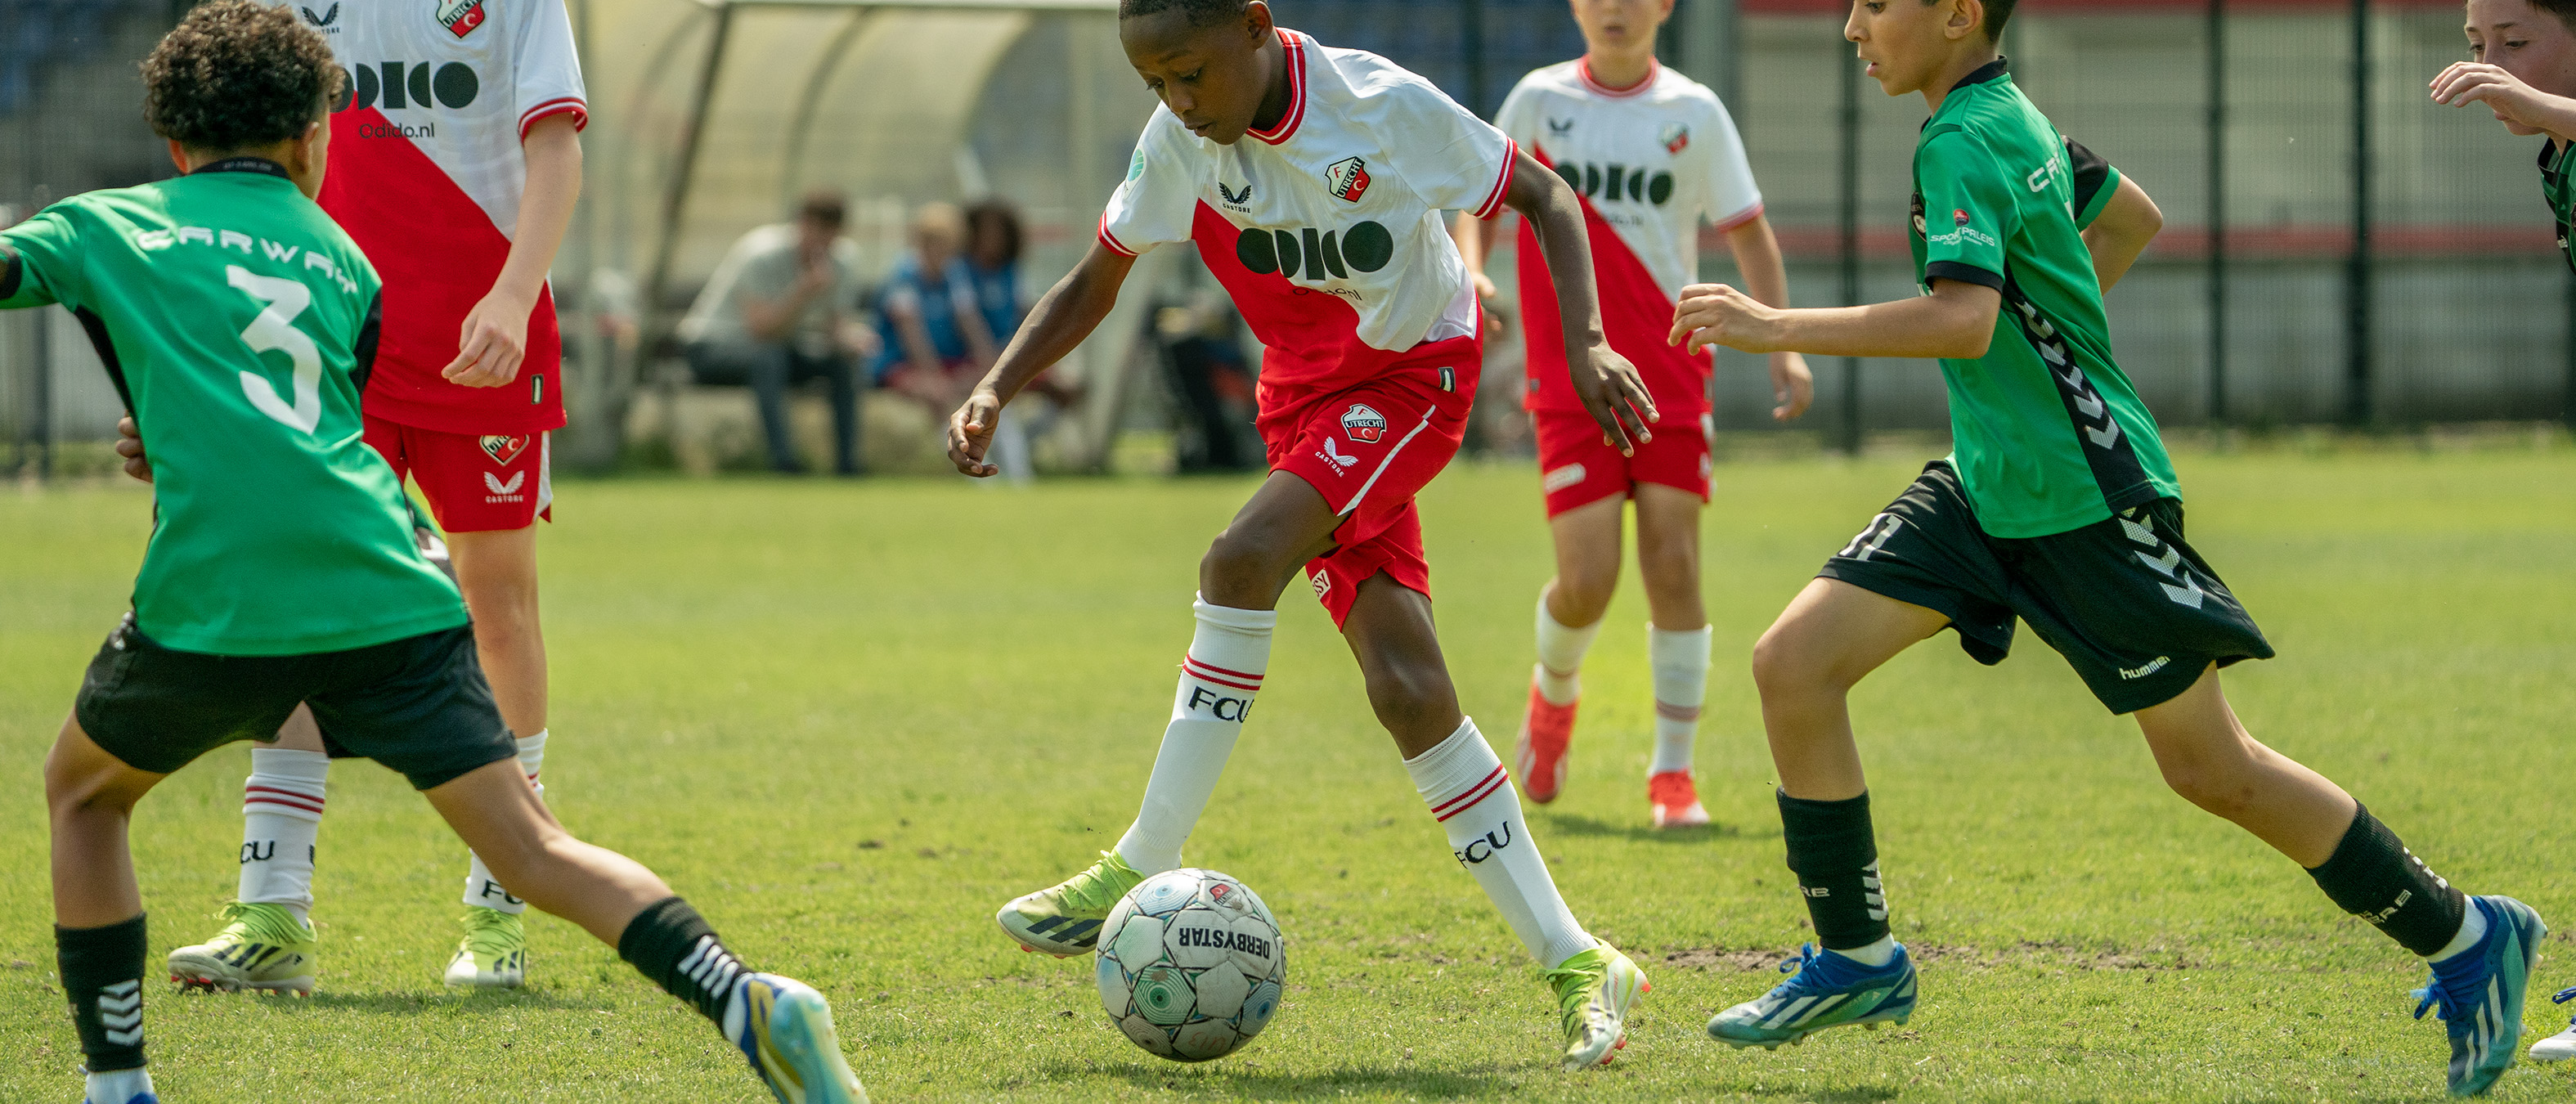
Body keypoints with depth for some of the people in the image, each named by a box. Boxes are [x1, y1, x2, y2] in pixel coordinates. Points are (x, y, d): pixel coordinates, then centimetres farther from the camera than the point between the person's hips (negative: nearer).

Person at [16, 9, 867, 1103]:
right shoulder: (342, 258, 25)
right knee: (532, 850, 0)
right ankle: (755, 1004, -21)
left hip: (216, 595, -2)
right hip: (385, 589, 2)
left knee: (83, 795, 25)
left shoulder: (99, 226, 16)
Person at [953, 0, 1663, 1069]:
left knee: (1243, 557, -29)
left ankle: (1143, 870, -22)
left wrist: (1585, 340, -21)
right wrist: (993, 393, -9)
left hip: (1413, 371, -5)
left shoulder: (1383, 105, -21)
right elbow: (1093, 285, 6)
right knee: (1405, 687, -8)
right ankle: (1573, 962, -3)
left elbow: (1542, 196, -8)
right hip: (1304, 393, 5)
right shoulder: (1177, 145, -8)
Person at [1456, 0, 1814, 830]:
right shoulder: (1539, 100, 3)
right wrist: (1470, 270, -9)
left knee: (1673, 567, -7)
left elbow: (1748, 232, 8)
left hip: (1671, 373, 1)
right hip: (1570, 380, -1)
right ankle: (1554, 692, 24)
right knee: (1588, 581, -10)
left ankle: (1673, 775, 3)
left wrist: (1783, 343, -3)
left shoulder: (1694, 113, 3)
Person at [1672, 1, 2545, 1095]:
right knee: (1794, 662, -2)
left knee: (2212, 769, 0)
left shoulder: (1963, 144, -20)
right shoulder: (2013, 118, 9)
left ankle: (2464, 937, 15)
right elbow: (2131, 215, 26)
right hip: (1988, 485, 9)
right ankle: (1856, 960, 8)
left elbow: (1964, 319, -35)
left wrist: (1779, 328, -32)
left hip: (2087, 500, -9)